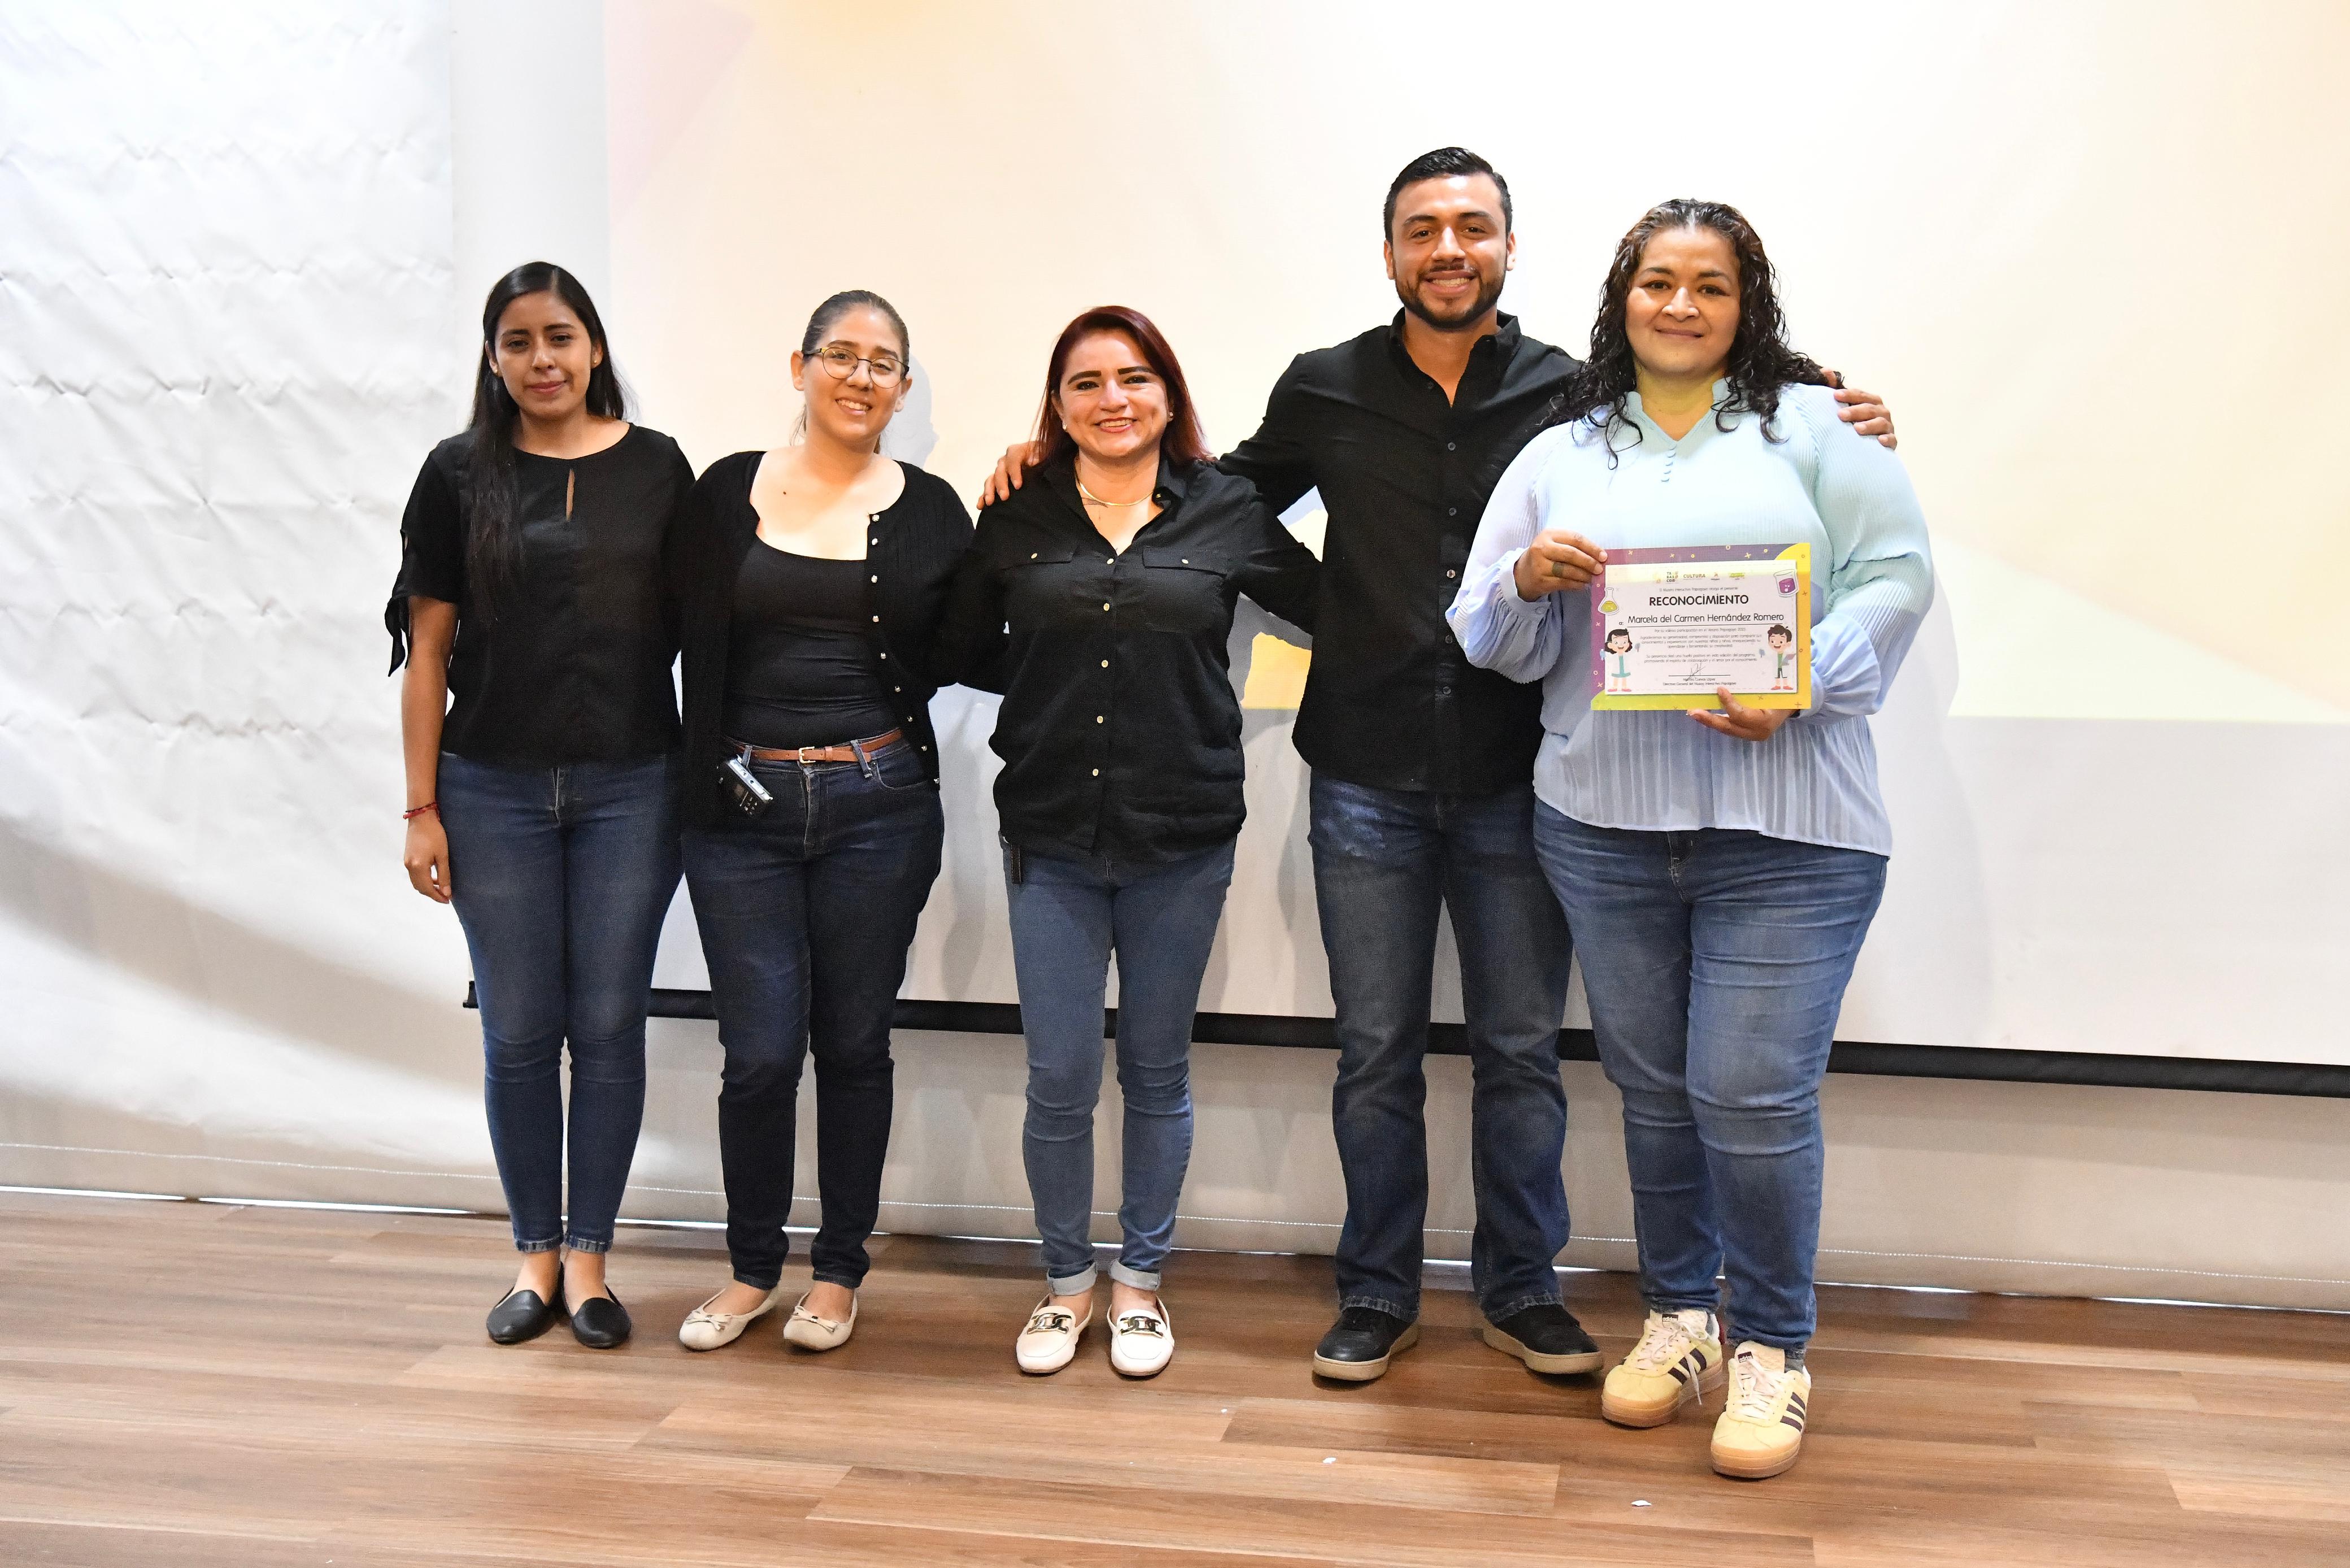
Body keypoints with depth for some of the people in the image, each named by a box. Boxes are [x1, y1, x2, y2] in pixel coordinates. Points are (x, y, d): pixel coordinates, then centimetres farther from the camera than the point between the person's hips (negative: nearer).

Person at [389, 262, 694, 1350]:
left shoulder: (656, 468, 3)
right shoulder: (461, 474, 2)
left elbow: (694, 624, 5)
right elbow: (427, 649, 3)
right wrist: (422, 807, -2)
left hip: (629, 789, 0)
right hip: (496, 790, 0)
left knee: (608, 1024, 4)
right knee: (519, 1029, 6)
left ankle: (587, 1257, 17)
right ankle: (536, 1253, 21)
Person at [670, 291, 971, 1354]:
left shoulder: (928, 510, 4)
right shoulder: (728, 493, 4)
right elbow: (697, 654, 2)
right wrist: (704, 784, -6)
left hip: (878, 807, 0)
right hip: (743, 804, 0)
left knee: (852, 1044, 9)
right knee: (761, 1051, 1)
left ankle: (838, 1271, 25)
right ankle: (752, 1268, 23)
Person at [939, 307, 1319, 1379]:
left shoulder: (1231, 515, 0)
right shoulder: (1015, 520, 3)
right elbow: (965, 652, 12)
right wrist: (1055, 683, 2)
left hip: (1182, 840, 0)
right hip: (1051, 837, 0)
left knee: (1157, 1072, 11)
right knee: (1059, 1079, 2)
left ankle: (1139, 1279, 27)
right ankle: (1065, 1280, 23)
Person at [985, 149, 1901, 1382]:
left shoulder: (1575, 395, 1)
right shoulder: (1324, 392, 4)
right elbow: (1231, 493, 19)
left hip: (1515, 783, 0)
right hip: (1366, 784, 1)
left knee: (1521, 1051, 9)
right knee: (1376, 1052, 9)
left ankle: (1521, 1292, 25)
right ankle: (1378, 1294, 24)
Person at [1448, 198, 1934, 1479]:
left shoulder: (1815, 425, 6)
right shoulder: (1560, 454, 13)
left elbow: (1895, 575, -2)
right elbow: (1495, 644, 12)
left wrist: (1798, 686, -17)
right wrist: (1530, 578, -10)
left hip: (1783, 826, -3)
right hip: (1603, 822, 3)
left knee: (1753, 1091, -6)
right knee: (1652, 1085, 12)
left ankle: (1772, 1345, 14)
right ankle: (1679, 1315, 29)